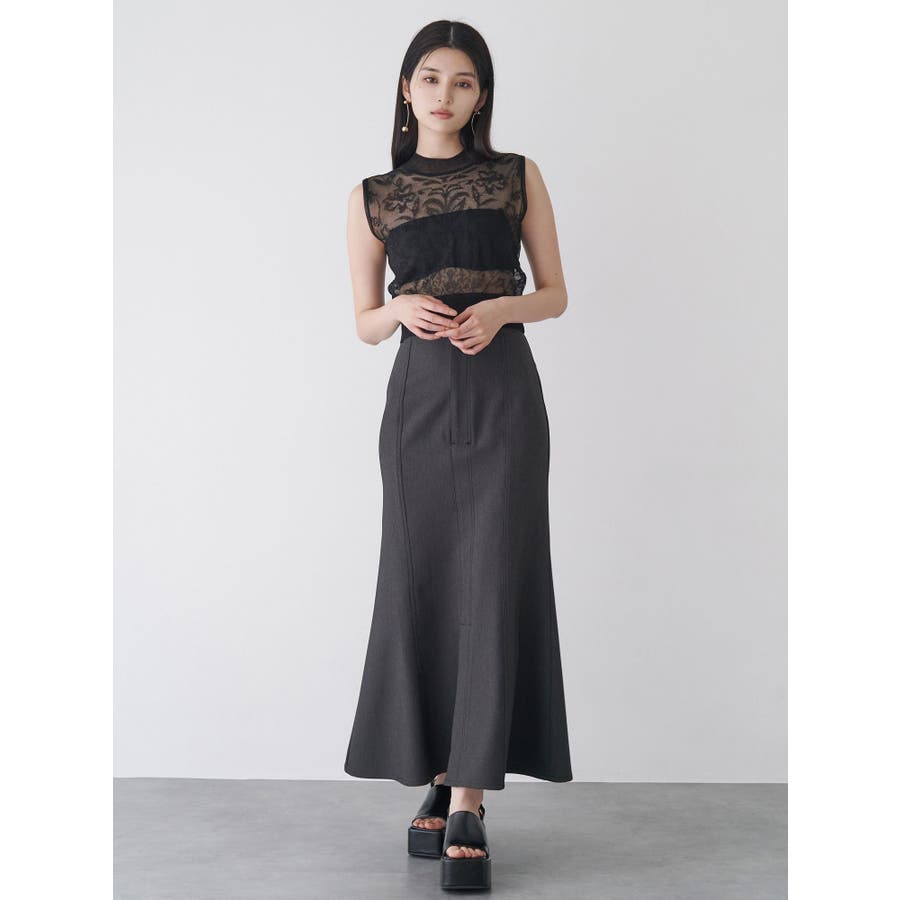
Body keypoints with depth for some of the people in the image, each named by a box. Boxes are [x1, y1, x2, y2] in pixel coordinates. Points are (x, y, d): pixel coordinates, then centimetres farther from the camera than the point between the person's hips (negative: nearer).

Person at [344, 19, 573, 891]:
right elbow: (365, 322, 12)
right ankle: (441, 777, 18)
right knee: (422, 586, 2)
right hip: (419, 396, 2)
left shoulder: (518, 176, 8)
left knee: (493, 587, -8)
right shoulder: (371, 198, 10)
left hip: (503, 393, -1)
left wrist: (501, 307, -12)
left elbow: (555, 294, 9)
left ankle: (468, 807, -5)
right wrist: (402, 309, -11)